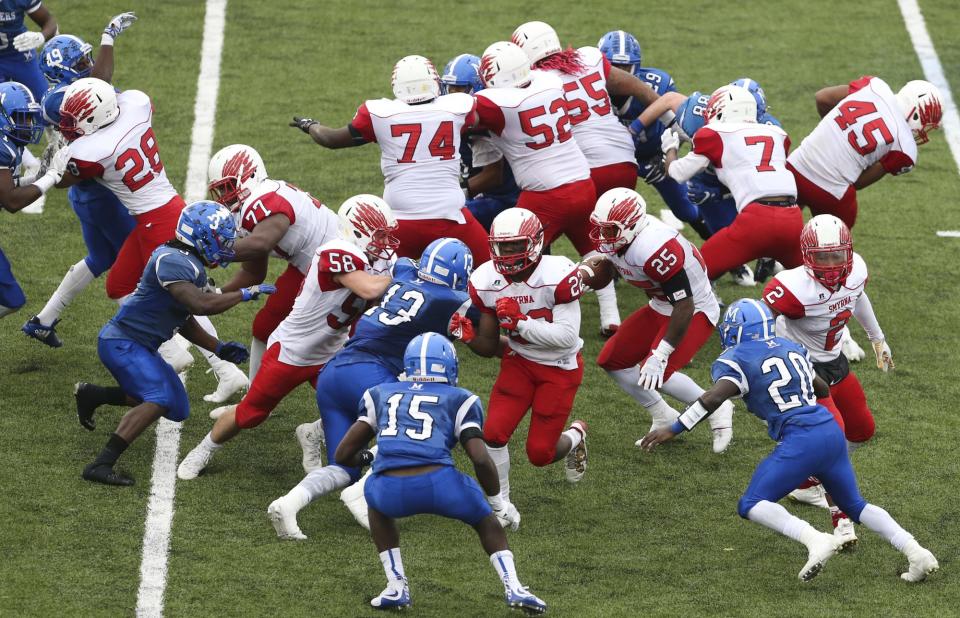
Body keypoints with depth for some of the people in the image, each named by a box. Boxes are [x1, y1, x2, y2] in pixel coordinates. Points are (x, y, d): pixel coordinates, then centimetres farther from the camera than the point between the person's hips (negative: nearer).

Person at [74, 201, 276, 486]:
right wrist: (244, 294, -25)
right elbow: (199, 305, -35)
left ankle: (92, 394, 23)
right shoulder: (171, 260, -22)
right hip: (122, 342, -10)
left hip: (140, 346, 10)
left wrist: (218, 348, 12)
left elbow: (184, 320, 20)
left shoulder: (190, 264, 10)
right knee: (159, 400, -26)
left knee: (177, 408, 16)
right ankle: (101, 465, -30)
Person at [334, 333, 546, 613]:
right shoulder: (458, 400, 17)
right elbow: (481, 459, 4)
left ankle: (396, 588, 27)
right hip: (439, 483, -1)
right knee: (485, 519, 29)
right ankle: (514, 589, 12)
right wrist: (497, 503, 20)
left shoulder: (381, 395, 25)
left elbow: (343, 454, 27)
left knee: (377, 503, 39)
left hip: (391, 493, 1)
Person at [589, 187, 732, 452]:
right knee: (612, 360, 5)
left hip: (696, 311, -10)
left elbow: (684, 305, -32)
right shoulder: (613, 241, -9)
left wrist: (660, 355, -31)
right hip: (660, 308, 10)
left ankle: (718, 412, -1)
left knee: (654, 374, -23)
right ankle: (665, 420, 19)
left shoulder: (655, 249, -35)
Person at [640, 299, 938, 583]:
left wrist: (673, 430, -13)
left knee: (752, 505, -1)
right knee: (855, 505, 22)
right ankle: (916, 552, 8)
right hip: (832, 432, 7)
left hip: (800, 440, -7)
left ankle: (816, 540, -21)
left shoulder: (736, 360, 0)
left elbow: (714, 397, -16)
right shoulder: (791, 348, 20)